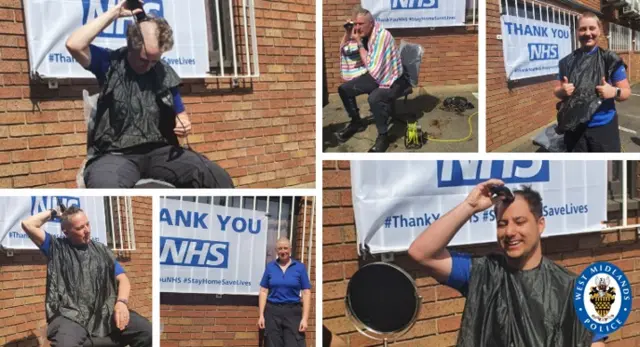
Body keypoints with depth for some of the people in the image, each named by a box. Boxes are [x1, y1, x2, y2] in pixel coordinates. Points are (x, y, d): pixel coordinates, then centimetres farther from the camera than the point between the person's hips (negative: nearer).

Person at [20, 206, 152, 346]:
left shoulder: (101, 250, 18)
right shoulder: (56, 248, 12)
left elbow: (122, 279, 12)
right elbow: (28, 224, 2)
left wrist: (122, 302, -7)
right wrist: (54, 213, 14)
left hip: (105, 312, 3)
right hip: (71, 316, -2)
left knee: (147, 331, -22)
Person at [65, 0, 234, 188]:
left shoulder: (165, 73, 11)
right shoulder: (110, 63, 0)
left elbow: (180, 114, 22)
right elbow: (74, 45, -19)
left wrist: (184, 125, -4)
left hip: (159, 150, 4)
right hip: (115, 154, -4)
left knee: (217, 177, -20)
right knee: (105, 186, -41)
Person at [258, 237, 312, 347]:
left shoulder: (300, 267, 2)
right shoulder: (270, 267, 7)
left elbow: (306, 293, -1)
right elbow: (263, 291, 7)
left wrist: (305, 318, -8)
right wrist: (261, 315, 0)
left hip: (293, 312, -2)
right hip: (272, 312, 2)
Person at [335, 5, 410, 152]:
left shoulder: (382, 35, -25)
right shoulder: (363, 34, -3)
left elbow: (371, 66, -26)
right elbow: (343, 50, 10)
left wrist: (359, 42, -24)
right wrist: (347, 33, -6)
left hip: (393, 78, -8)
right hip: (374, 75, 8)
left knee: (375, 98, -37)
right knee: (344, 89, 2)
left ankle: (383, 136, -18)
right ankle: (356, 122, 24)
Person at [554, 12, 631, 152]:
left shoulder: (610, 60, -4)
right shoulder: (568, 61, 3)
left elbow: (626, 91, 0)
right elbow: (557, 90, 12)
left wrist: (614, 92, -22)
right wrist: (562, 91, -11)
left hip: (604, 127, -2)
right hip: (574, 127, 2)